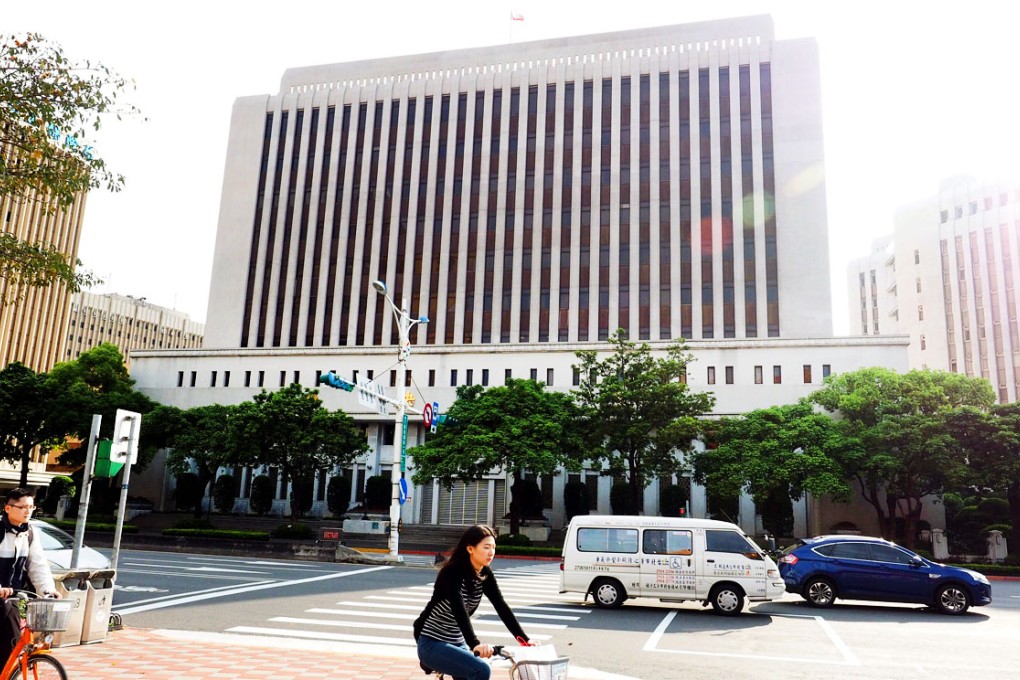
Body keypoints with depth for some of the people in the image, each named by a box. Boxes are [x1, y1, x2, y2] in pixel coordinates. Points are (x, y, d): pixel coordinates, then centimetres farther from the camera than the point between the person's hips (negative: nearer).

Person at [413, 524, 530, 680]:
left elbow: (502, 607, -5)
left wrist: (524, 639, -16)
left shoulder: (485, 575, 0)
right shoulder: (453, 571, -22)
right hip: (432, 643, -8)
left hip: (457, 642, 8)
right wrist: (475, 644, -48)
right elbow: (458, 610, -35)